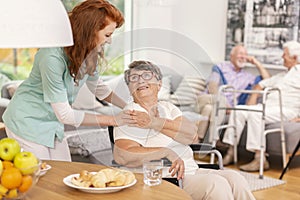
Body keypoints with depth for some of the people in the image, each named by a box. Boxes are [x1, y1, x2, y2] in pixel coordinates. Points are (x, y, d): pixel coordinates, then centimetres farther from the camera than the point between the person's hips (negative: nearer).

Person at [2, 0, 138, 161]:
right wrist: (113, 120, -21)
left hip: (54, 124, 7)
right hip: (27, 122, -7)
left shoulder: (90, 53, -7)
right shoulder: (52, 57, -32)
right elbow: (65, 115, -27)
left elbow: (97, 86, 14)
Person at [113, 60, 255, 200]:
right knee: (216, 184, -25)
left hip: (192, 171, 6)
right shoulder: (130, 116, -2)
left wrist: (155, 122, -15)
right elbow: (122, 155, -20)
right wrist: (167, 152, -22)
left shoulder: (168, 107, 17)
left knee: (234, 178, -16)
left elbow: (192, 135, -2)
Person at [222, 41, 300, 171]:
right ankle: (231, 153, -14)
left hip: (285, 110, -8)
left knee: (254, 114, -33)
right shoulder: (282, 75, 29)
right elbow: (261, 84, 32)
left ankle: (259, 159, -33)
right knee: (238, 110, -11)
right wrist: (252, 99, 13)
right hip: (267, 106, 8)